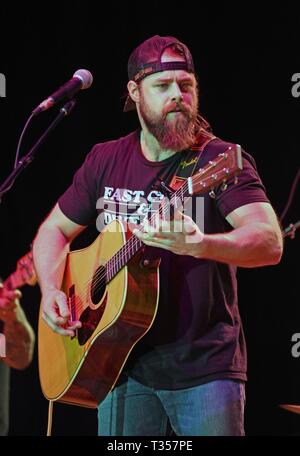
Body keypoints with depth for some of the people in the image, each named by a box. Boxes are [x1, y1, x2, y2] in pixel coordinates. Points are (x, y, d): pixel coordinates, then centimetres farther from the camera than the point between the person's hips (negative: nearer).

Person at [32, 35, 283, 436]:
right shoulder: (106, 160, 8)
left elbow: (271, 244, -22)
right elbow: (55, 229, 19)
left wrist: (199, 245, -40)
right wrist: (51, 291, 0)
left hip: (205, 368, -4)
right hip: (123, 363, 4)